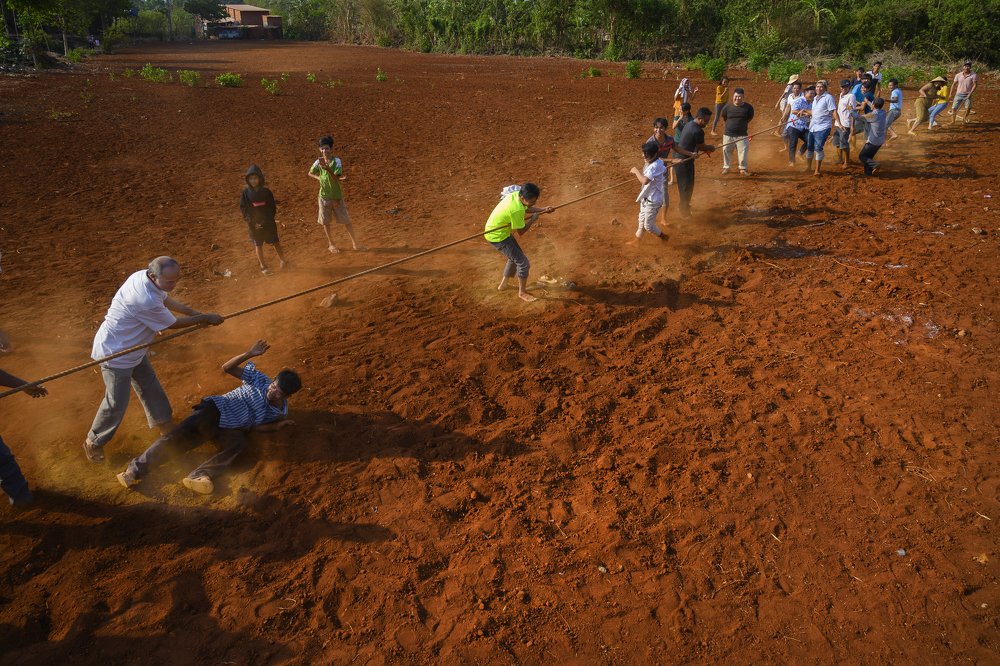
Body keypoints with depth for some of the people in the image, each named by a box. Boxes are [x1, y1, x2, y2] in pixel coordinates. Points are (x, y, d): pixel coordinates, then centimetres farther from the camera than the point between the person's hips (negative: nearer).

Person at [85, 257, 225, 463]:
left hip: (132, 347, 9)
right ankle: (94, 442, 27)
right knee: (117, 403, 4)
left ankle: (162, 420, 42)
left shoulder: (143, 276, -12)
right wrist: (205, 318, -9)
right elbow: (173, 324, -20)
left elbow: (165, 299, 9)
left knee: (149, 385, 22)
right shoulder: (146, 301, -38)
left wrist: (194, 312, 5)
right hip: (115, 353, -9)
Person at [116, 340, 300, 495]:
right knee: (178, 436, -26)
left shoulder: (280, 412, 4)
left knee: (239, 443, -34)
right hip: (215, 411, -1)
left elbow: (254, 427, 8)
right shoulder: (261, 380, -2)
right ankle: (135, 470, -30)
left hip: (231, 430, 1)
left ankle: (198, 476, -50)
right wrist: (249, 354, -18)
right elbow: (227, 368, -2)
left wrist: (276, 426, -10)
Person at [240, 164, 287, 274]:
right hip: (254, 224, 1)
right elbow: (243, 209, -3)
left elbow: (272, 208, -2)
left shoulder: (266, 192, -8)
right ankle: (262, 265, 23)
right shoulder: (245, 193, -6)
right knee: (258, 245, 10)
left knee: (275, 242, 6)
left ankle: (282, 260, 24)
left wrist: (265, 221, -10)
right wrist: (253, 222, -12)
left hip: (268, 223, -1)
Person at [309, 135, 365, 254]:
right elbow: (310, 173, 11)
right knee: (325, 222, 10)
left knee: (346, 220, 2)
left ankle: (355, 243, 13)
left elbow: (336, 179, -25)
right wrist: (320, 178, -4)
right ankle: (330, 244, 27)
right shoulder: (318, 162, -8)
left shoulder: (337, 161, -15)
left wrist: (328, 169, -39)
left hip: (337, 196, -2)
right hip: (324, 196, 2)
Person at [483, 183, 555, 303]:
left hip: (494, 230, 9)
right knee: (523, 263, -2)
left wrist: (544, 210, 1)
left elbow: (526, 209, 12)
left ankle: (503, 284, 41)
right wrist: (533, 220, -9)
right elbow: (521, 232, -21)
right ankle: (522, 293, 15)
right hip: (497, 237, -9)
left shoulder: (517, 194, -7)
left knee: (515, 256, 27)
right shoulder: (517, 210, -33)